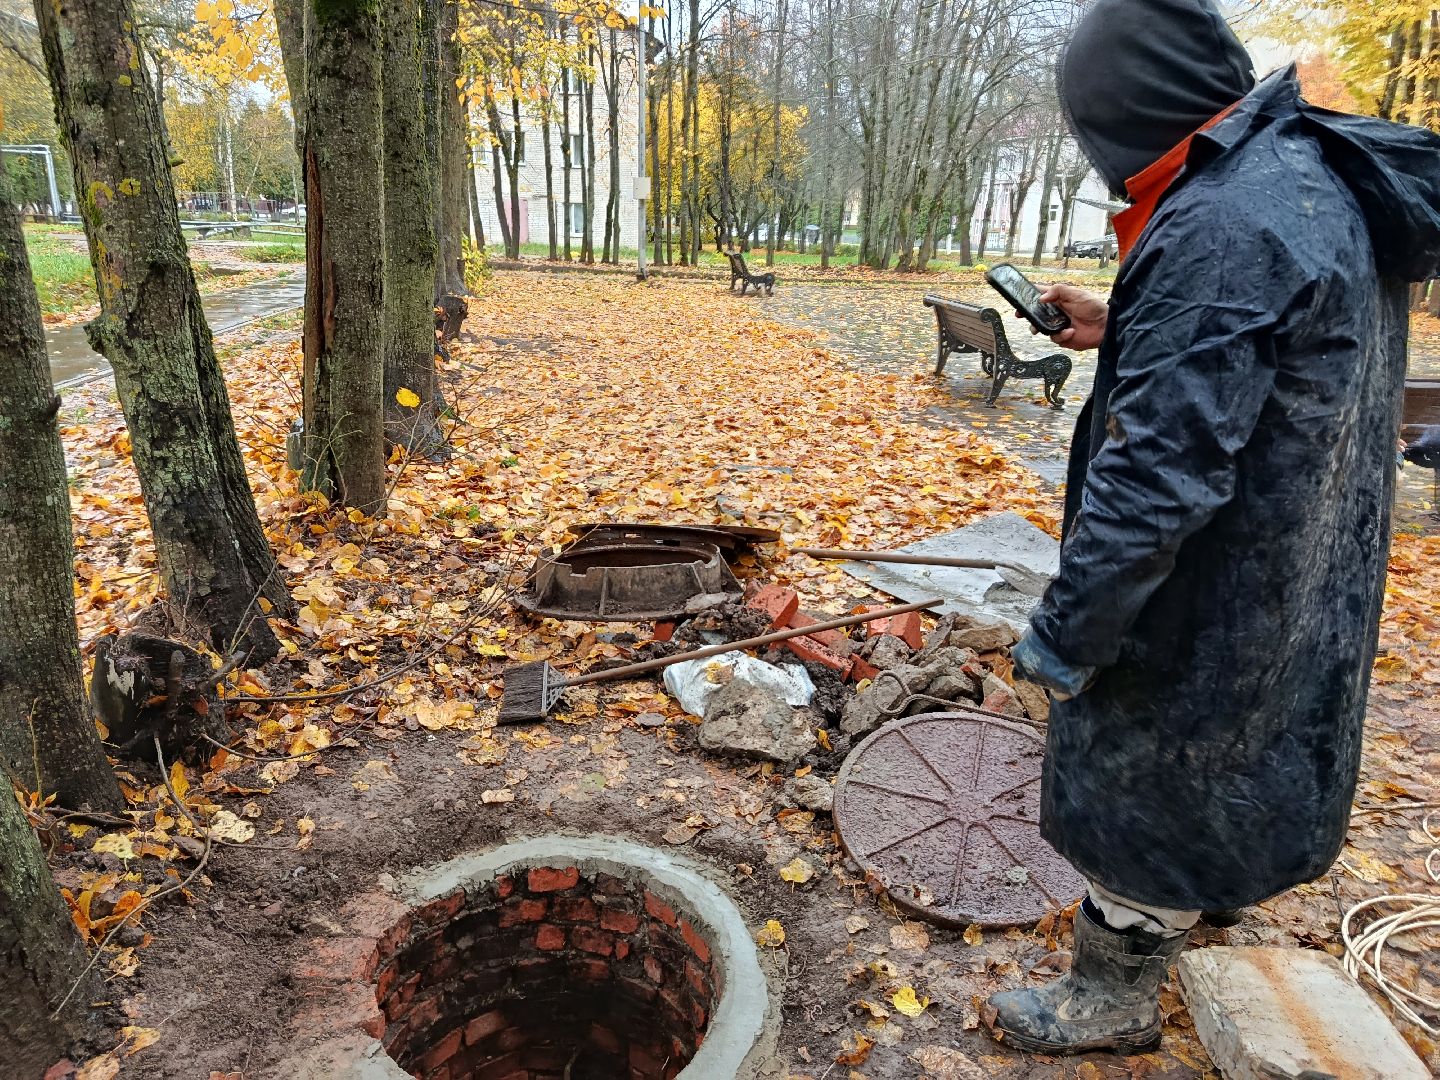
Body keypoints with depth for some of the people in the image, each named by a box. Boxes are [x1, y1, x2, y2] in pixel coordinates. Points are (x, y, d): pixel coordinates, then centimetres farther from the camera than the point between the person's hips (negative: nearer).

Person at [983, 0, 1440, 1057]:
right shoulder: (1320, 178, 3)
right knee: (1215, 761, 29)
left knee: (1146, 786, 10)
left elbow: (1160, 474, -31)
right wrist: (1118, 332, 15)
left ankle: (1113, 1004, 32)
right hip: (1304, 574, 9)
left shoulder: (1221, 227, -28)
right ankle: (1215, 884, 56)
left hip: (1210, 600, -9)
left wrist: (1062, 635, -23)